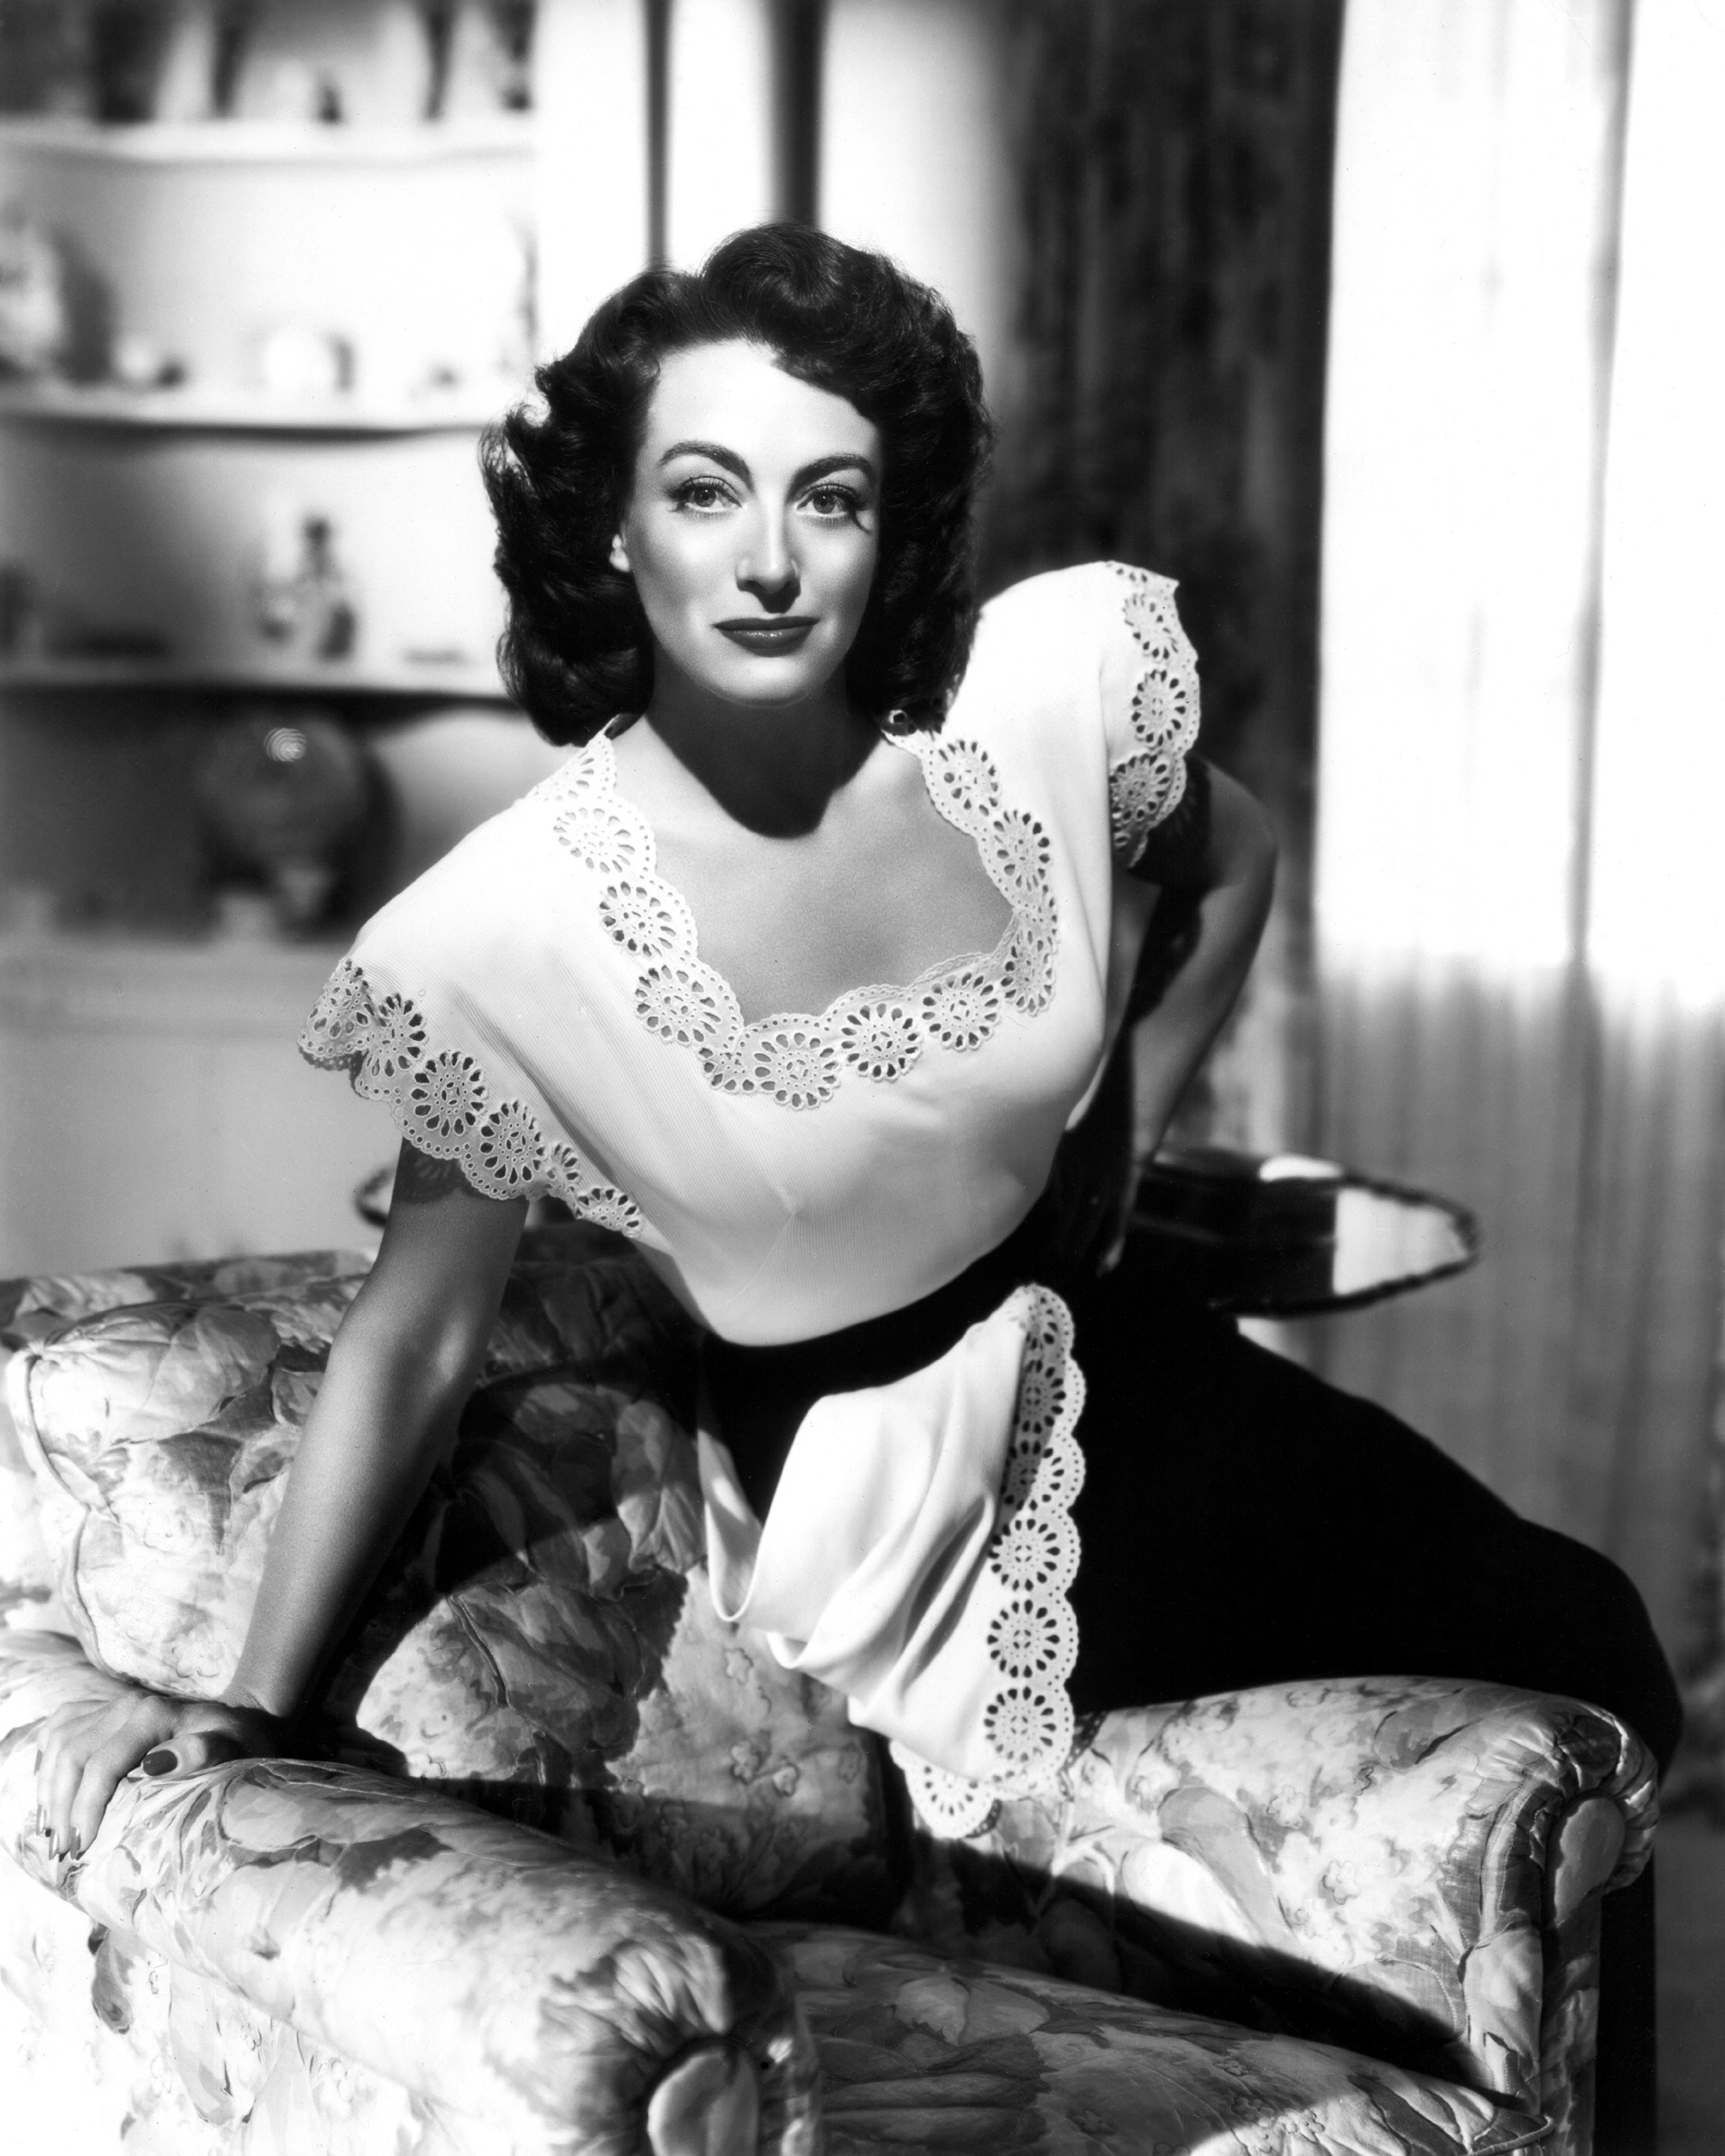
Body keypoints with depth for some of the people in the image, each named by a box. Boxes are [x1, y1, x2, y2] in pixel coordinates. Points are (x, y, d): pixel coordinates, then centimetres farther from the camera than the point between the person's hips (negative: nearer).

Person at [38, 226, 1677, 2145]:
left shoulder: (1048, 685, -15)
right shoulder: (520, 924, -23)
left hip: (1108, 1365, 5)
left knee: (1586, 1642, 13)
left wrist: (1106, 1146, 5)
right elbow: (414, 1338, -12)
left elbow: (1225, 866, 9)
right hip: (875, 1495, -5)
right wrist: (252, 1702, -15)